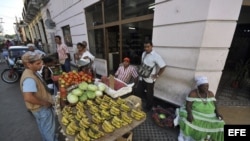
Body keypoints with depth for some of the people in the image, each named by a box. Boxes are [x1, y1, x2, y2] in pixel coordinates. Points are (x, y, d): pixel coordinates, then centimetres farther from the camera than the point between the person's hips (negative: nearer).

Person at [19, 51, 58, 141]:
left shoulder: (32, 72, 1)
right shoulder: (29, 78, -32)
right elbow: (28, 97, -39)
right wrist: (45, 103, -26)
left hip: (41, 107, 10)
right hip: (41, 108, -10)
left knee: (44, 128, 30)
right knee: (49, 129, 12)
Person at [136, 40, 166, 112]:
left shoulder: (156, 56, -17)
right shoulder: (143, 53, 6)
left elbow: (163, 66, -16)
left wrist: (157, 75, -13)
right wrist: (140, 71, 10)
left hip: (149, 79, -6)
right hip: (141, 77, 7)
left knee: (149, 94, 11)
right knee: (138, 91, 12)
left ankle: (148, 107, 35)